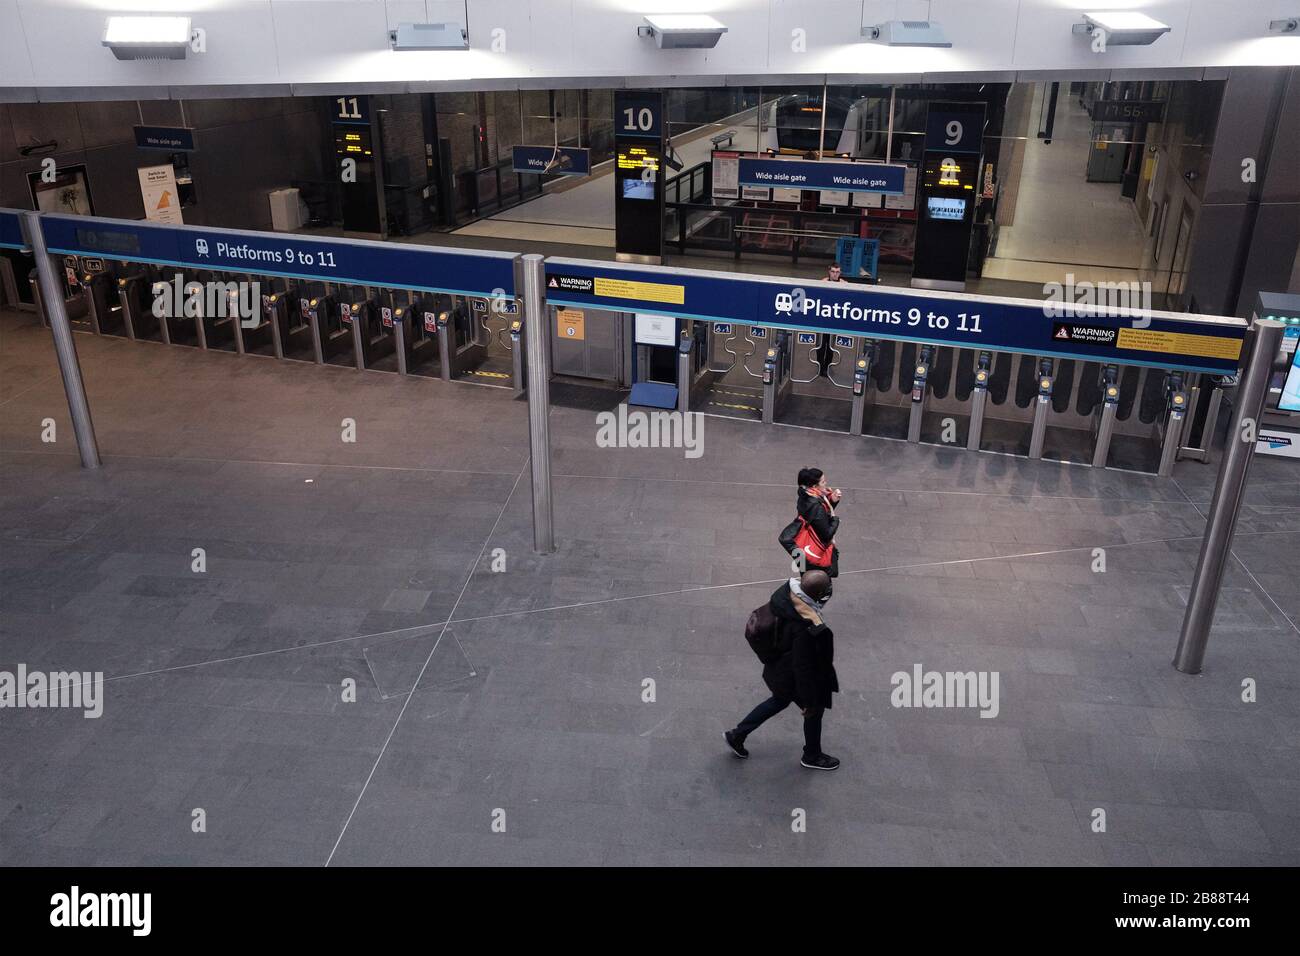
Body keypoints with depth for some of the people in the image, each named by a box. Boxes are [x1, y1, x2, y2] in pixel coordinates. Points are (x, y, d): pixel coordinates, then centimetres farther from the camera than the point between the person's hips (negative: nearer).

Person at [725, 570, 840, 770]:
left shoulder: (786, 591, -18)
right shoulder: (806, 627, -40)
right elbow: (803, 667, -30)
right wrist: (808, 700, -16)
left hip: (778, 667, 8)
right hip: (792, 678, -8)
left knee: (780, 700, 32)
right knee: (814, 711, 20)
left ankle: (737, 735, 41)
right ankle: (812, 756, 46)